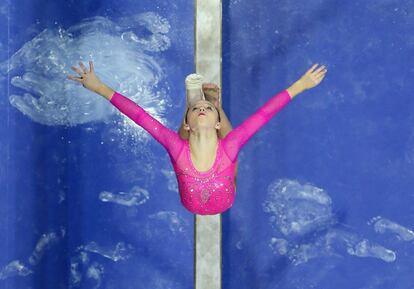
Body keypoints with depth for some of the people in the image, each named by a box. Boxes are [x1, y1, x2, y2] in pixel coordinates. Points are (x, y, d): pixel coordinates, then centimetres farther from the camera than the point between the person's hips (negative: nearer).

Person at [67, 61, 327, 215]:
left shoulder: (229, 148, -34)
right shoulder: (177, 148, -33)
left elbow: (263, 114, -34)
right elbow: (140, 116, -33)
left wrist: (300, 86, -33)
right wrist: (99, 88, -32)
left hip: (226, 214, 0)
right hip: (190, 215, 0)